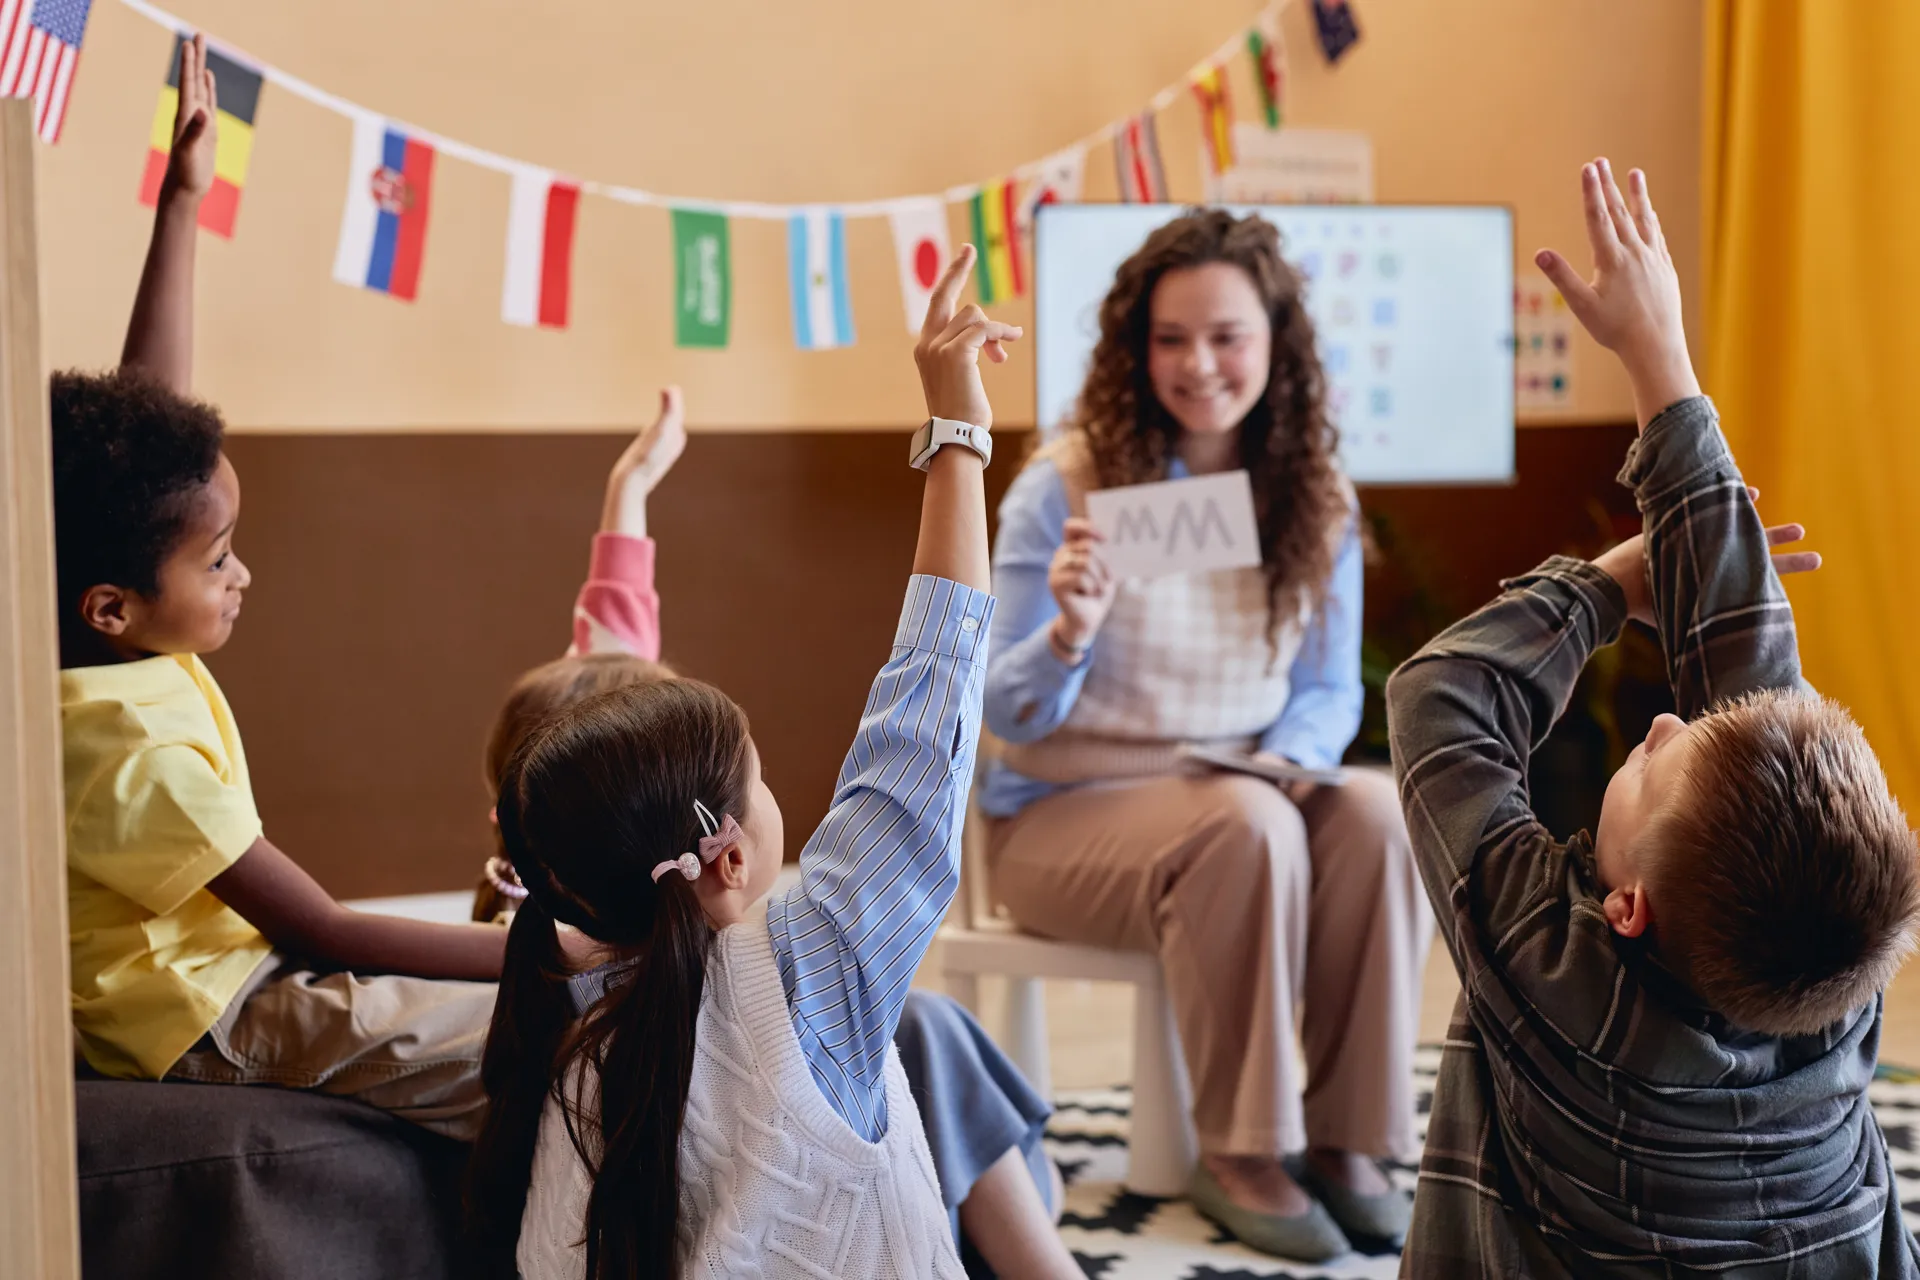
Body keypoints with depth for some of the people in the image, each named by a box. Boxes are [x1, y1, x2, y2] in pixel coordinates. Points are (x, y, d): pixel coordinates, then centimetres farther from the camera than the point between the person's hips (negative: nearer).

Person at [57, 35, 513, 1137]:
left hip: (239, 963, 10)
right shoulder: (136, 752, -29)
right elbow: (323, 933, -27)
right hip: (211, 1025, -10)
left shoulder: (92, 628, -4)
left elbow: (147, 403, 8)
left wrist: (184, 201, 10)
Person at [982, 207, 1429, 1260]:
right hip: (1068, 809, -4)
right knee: (1246, 826, -34)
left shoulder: (1315, 499, 2)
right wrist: (1069, 634, -31)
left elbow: (1329, 689, 8)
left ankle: (1346, 1135, -13)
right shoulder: (1066, 486, -9)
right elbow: (1009, 716, -10)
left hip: (1249, 791, 4)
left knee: (1377, 814, -27)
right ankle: (1238, 1155, -18)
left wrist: (1290, 757, -15)